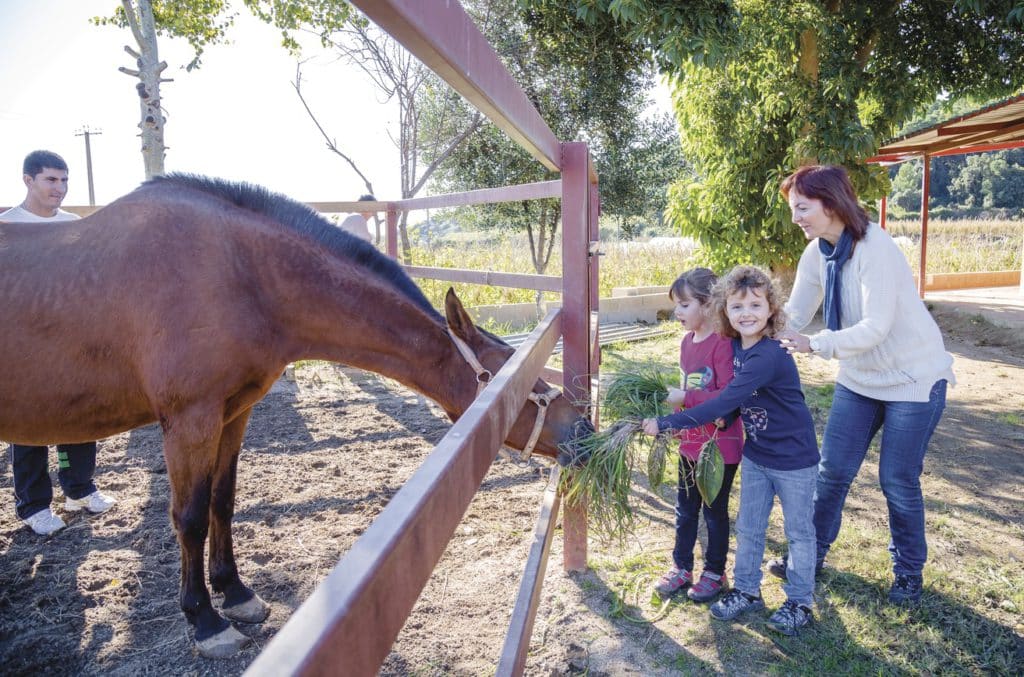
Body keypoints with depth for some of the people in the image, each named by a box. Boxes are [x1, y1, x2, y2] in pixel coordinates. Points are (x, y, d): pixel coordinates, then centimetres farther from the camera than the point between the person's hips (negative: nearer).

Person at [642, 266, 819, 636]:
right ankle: (747, 590, 33)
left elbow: (723, 403, -35)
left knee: (798, 531, 12)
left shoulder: (769, 356, -31)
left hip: (793, 459, -7)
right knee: (748, 527, 16)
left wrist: (665, 423, -33)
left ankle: (800, 601, 29)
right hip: (755, 455, 7)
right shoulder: (736, 347, -4)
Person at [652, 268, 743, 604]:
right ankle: (681, 567, 34)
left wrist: (685, 398, -26)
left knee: (715, 511, 11)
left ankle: (715, 572, 30)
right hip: (690, 442, 8)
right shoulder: (687, 342, 5)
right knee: (685, 509, 18)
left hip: (720, 446, -7)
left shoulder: (723, 343, -21)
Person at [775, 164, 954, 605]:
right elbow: (793, 316, -6)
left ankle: (909, 570, 28)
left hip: (913, 378, -6)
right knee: (833, 470, 9)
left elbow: (876, 327, -31)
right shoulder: (817, 253, -5)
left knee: (898, 481, 4)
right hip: (860, 377, 6)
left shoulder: (875, 249, -26)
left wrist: (815, 344, -39)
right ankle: (813, 552, 28)